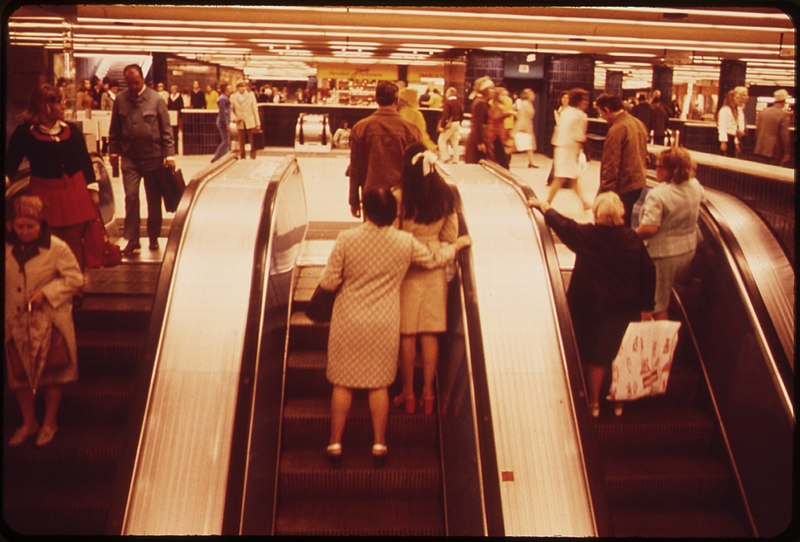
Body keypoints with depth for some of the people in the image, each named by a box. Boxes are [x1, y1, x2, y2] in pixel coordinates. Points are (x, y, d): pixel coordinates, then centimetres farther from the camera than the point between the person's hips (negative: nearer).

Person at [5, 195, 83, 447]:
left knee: (51, 373, 9)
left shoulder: (57, 247, -15)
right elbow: (6, 284, 8)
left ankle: (50, 422, 27)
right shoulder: (7, 248, -4)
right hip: (16, 322, 4)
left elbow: (74, 278, -11)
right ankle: (28, 422, 31)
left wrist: (45, 292, -21)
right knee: (19, 374, 13)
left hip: (50, 321, -3)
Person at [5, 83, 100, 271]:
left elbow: (85, 160, 10)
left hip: (75, 191, 3)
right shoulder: (24, 132, -3)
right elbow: (11, 164, -1)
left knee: (74, 242, 7)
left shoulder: (72, 129, 6)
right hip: (44, 193, -2)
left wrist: (93, 189, 6)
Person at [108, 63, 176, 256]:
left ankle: (154, 238, 24)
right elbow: (115, 129, 9)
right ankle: (132, 241, -1)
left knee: (154, 200, 10)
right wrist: (113, 151, 8)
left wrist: (169, 154, -8)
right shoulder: (120, 99, 1)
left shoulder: (156, 99, -5)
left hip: (153, 157, -1)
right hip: (129, 158, 1)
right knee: (131, 197, -6)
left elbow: (166, 129, -4)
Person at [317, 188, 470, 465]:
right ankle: (379, 443, 18)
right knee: (379, 384, 12)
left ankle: (335, 442, 15)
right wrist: (456, 245, 29)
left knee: (342, 382, 10)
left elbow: (329, 283, -10)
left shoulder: (346, 239, -13)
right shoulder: (405, 242, -6)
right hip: (385, 325, 1)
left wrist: (328, 274, 14)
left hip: (349, 322, -1)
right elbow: (433, 260, 11)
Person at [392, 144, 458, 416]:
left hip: (406, 268, -3)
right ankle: (428, 393, 14)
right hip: (434, 269, 3)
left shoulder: (399, 196, -15)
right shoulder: (445, 196, -2)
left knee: (407, 333, 6)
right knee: (430, 333, 9)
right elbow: (450, 236, 5)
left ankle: (408, 394, 14)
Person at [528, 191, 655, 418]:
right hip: (626, 310, 2)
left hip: (594, 308, -1)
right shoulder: (632, 239, -7)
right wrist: (646, 306, 4)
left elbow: (561, 223, -3)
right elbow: (648, 272, -4)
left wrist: (542, 205, 14)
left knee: (596, 355, 13)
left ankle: (594, 402, 23)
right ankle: (619, 401, 26)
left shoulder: (586, 236, -14)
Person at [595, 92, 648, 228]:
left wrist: (606, 191, -18)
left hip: (623, 186, -9)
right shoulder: (638, 123, 9)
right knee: (625, 223, 18)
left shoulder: (616, 130, -19)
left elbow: (611, 166, -21)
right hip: (639, 182, 9)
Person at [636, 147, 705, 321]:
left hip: (663, 255, -8)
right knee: (665, 292, 28)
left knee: (658, 305, 8)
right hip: (688, 250, 8)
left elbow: (649, 229, -31)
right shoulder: (695, 185, -4)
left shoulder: (657, 195, -27)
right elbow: (702, 198, 20)